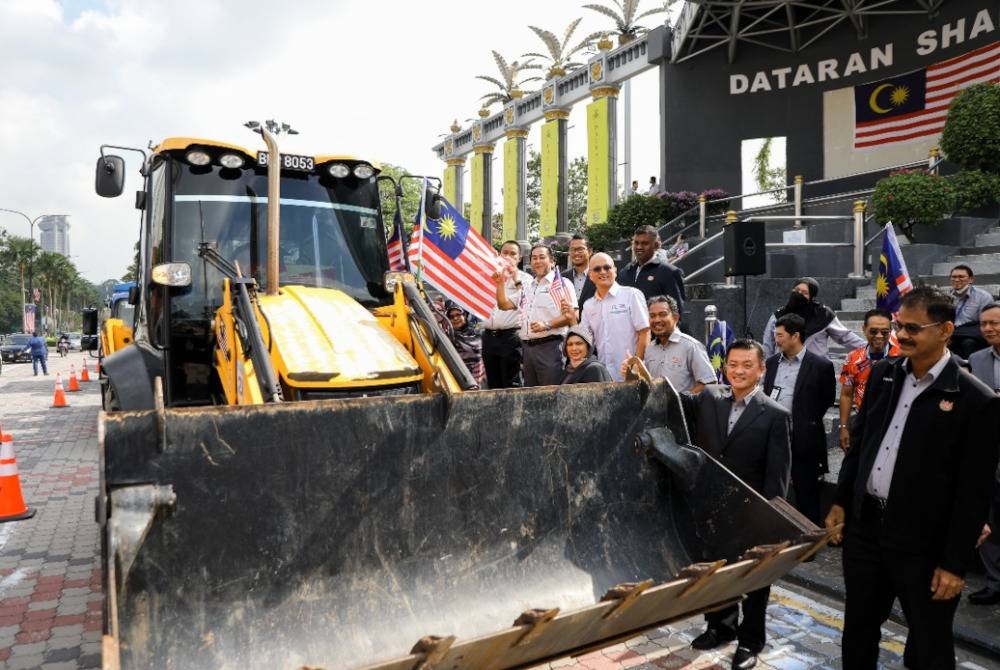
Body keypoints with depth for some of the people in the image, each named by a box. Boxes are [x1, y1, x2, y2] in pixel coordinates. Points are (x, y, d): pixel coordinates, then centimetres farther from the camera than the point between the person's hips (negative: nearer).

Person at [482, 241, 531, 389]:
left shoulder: (525, 279, 3)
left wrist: (517, 281, -11)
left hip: (510, 336, -5)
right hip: (489, 336, 5)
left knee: (511, 384, -4)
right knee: (493, 383, 11)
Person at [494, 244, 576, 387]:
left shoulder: (562, 283, -1)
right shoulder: (528, 287, 22)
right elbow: (504, 304, 26)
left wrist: (547, 325, -21)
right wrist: (501, 283, 12)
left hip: (550, 346, -7)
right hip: (528, 347, 7)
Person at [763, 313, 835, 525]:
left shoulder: (820, 366, -8)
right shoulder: (772, 362, 8)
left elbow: (826, 400, 1)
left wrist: (806, 423, 2)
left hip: (803, 442, -5)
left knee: (806, 498, 6)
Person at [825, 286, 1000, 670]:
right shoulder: (882, 373, 2)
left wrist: (955, 563, -11)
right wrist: (841, 502, 9)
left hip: (923, 543, -5)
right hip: (865, 525, 5)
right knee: (858, 628, 20)